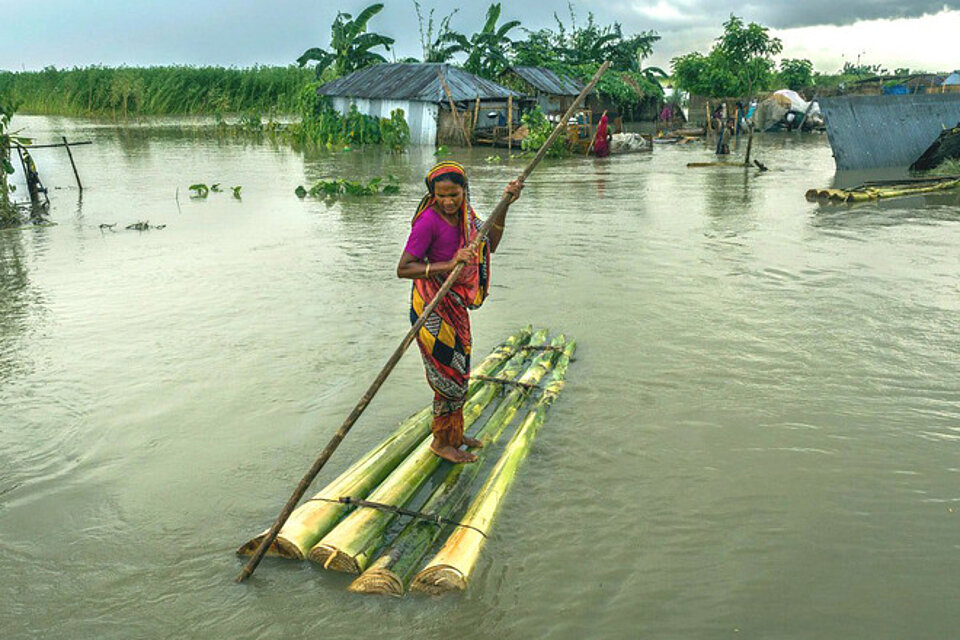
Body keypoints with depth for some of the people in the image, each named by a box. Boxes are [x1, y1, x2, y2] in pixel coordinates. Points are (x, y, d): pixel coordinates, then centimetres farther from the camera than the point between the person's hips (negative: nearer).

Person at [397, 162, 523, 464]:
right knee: (450, 375, 1)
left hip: (455, 304, 8)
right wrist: (448, 265, -35)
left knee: (458, 370, 20)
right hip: (432, 306, -8)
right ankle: (441, 442, 20)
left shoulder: (464, 215, 4)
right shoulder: (429, 221, -21)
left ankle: (453, 432, 39)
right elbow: (402, 269, -25)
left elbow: (488, 247, 12)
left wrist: (504, 206, 5)